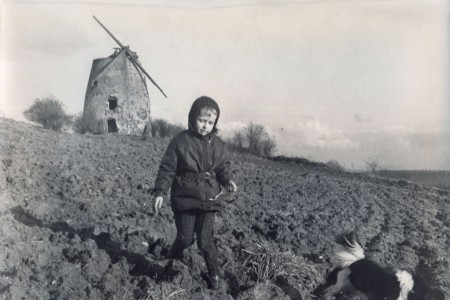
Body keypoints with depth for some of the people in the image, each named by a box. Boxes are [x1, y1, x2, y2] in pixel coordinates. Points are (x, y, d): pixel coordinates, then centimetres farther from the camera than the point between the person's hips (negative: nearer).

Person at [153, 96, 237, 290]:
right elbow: (167, 168, -5)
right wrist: (160, 192, -10)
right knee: (185, 239, 8)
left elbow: (223, 167, 10)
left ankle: (215, 274, 22)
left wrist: (227, 181, -10)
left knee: (206, 241, 4)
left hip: (209, 200, 2)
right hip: (185, 198, -1)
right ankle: (171, 258, 40)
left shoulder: (218, 144, 1)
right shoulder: (180, 141, -8)